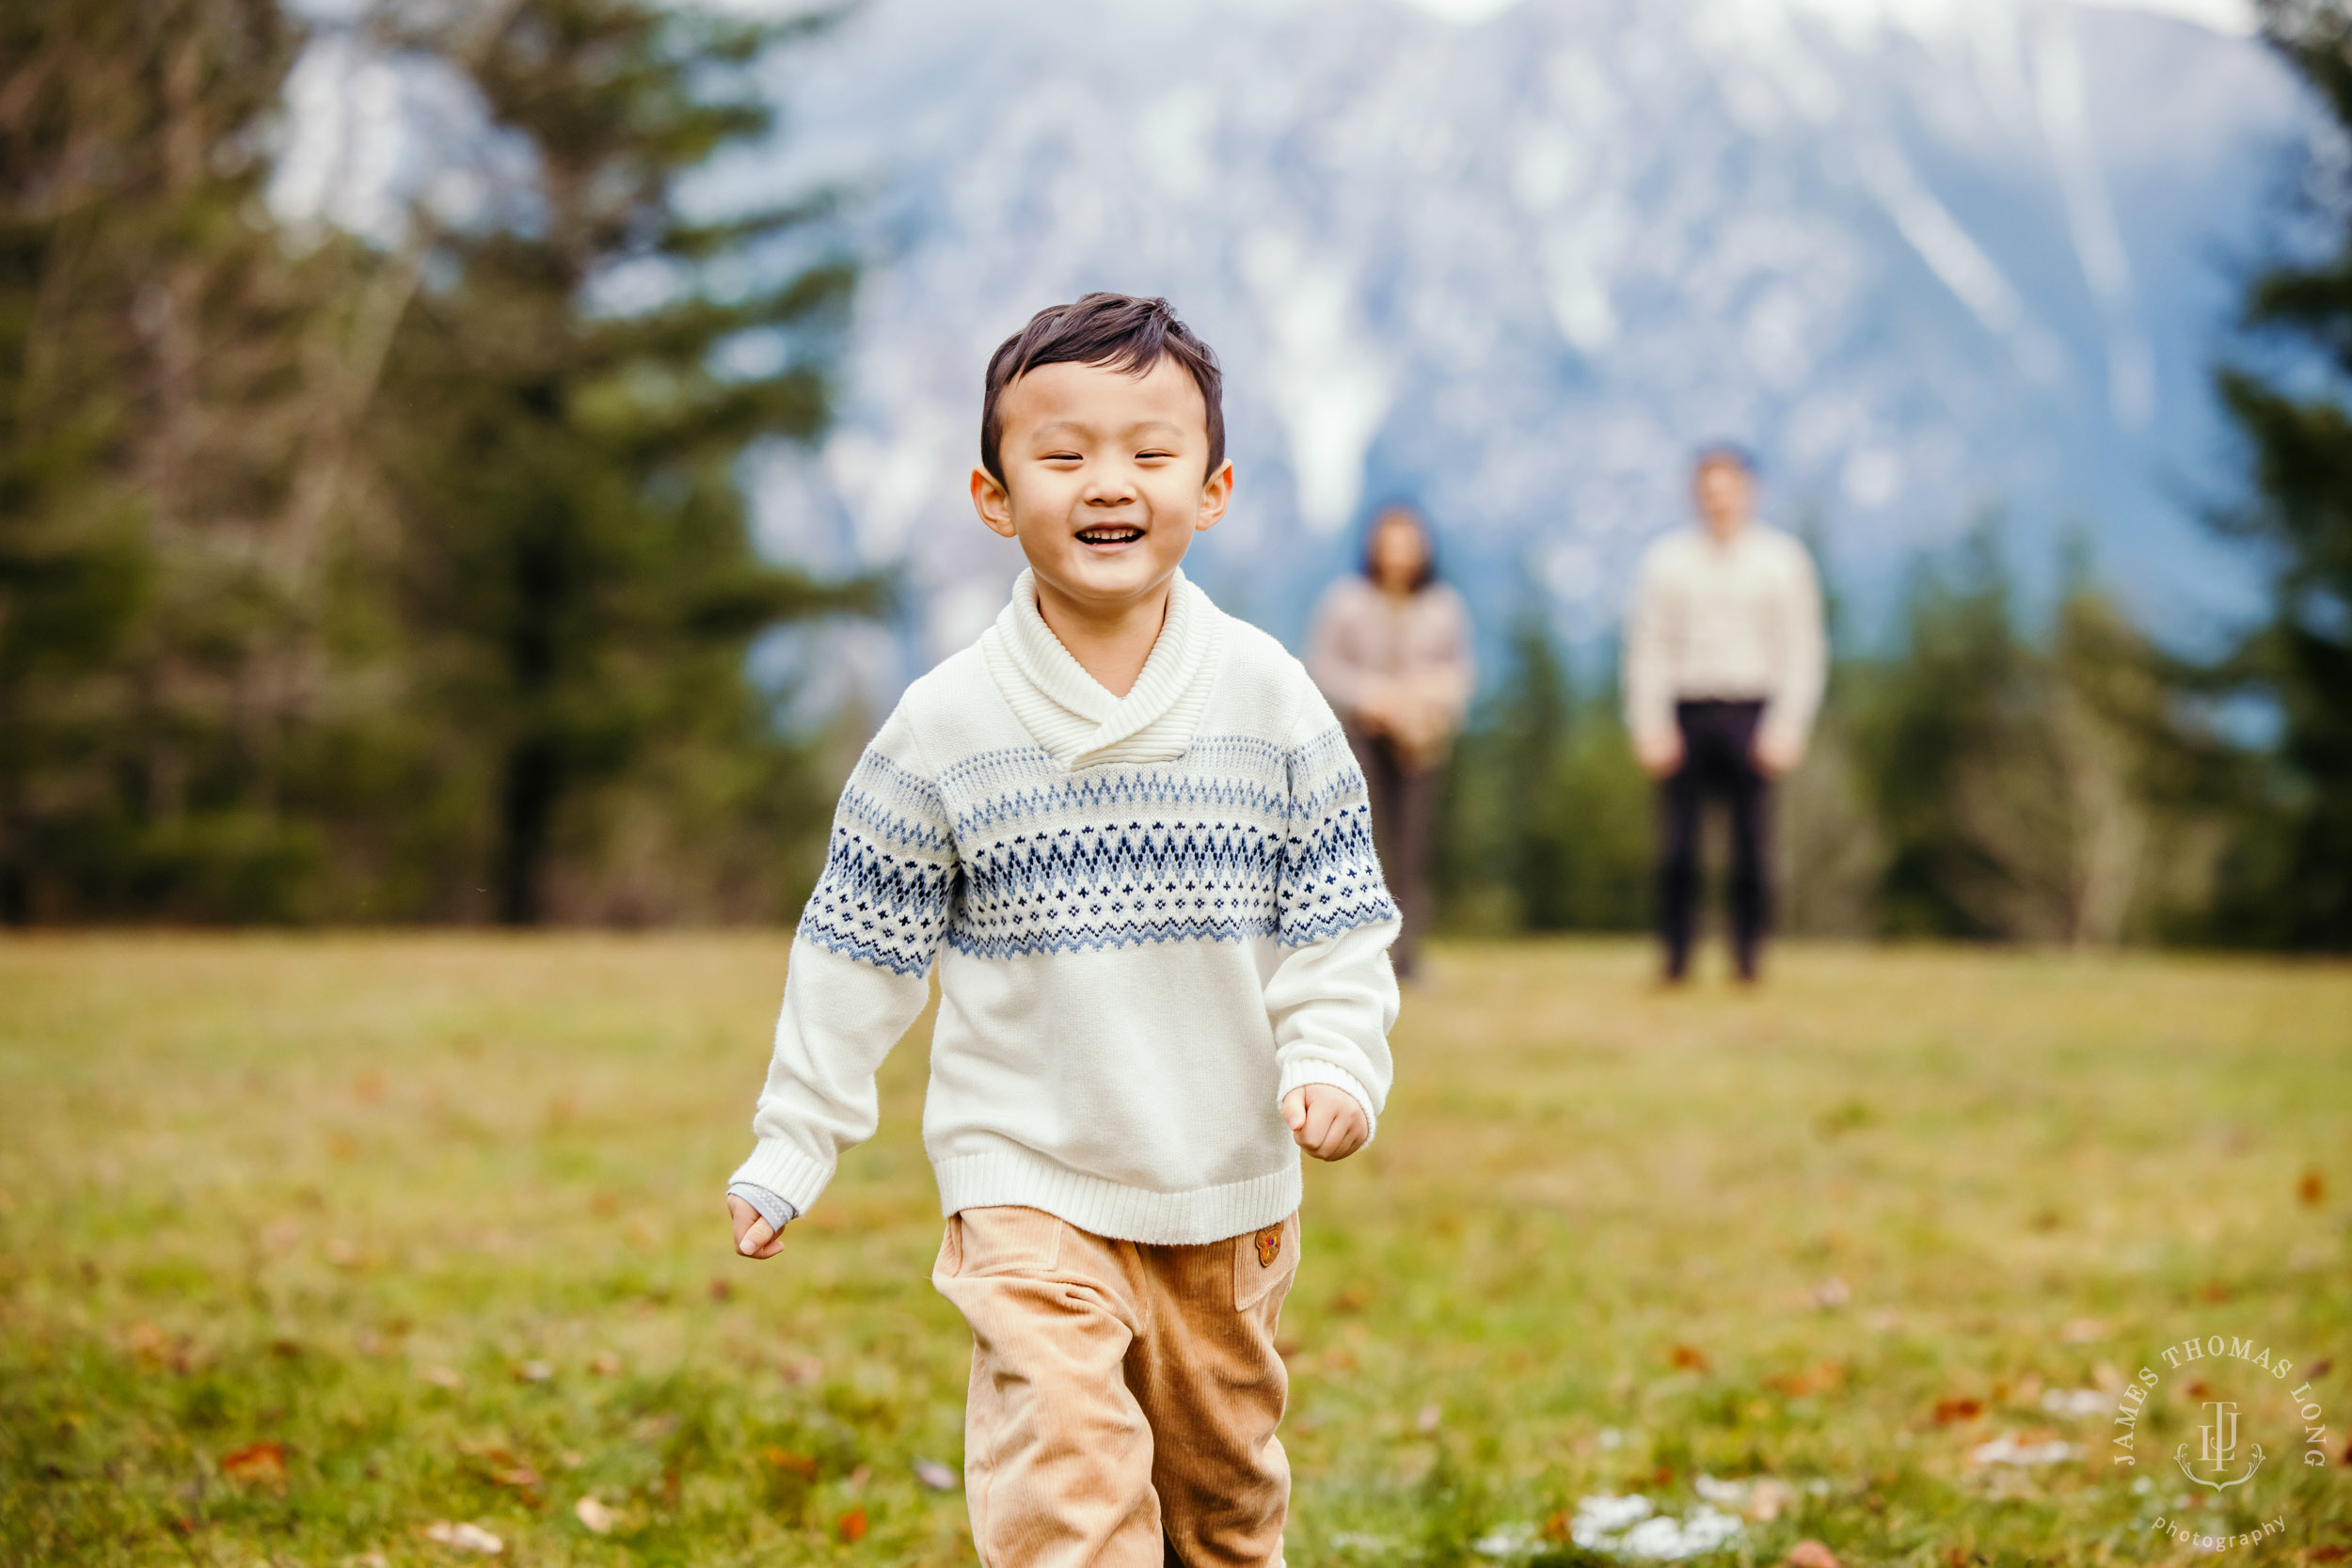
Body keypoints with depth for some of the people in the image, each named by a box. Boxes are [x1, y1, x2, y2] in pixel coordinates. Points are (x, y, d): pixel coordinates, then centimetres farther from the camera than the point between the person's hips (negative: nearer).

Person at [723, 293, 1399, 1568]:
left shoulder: (1269, 699, -3)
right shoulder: (945, 725, -6)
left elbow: (1339, 919, 2)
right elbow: (859, 949, 2)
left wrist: (1333, 1064, -14)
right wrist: (790, 1150, 3)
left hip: (1230, 1185, 2)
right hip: (1027, 1178, -2)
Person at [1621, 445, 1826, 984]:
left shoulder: (1782, 560, 9)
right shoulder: (1666, 561, 10)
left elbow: (1802, 651, 6)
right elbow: (1646, 649, 8)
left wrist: (1788, 726, -4)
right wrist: (1649, 725, -2)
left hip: (1750, 714, 0)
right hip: (1685, 713, 0)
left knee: (1752, 840, -4)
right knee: (1676, 843, -6)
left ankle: (1748, 956, 2)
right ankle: (1675, 956, -2)